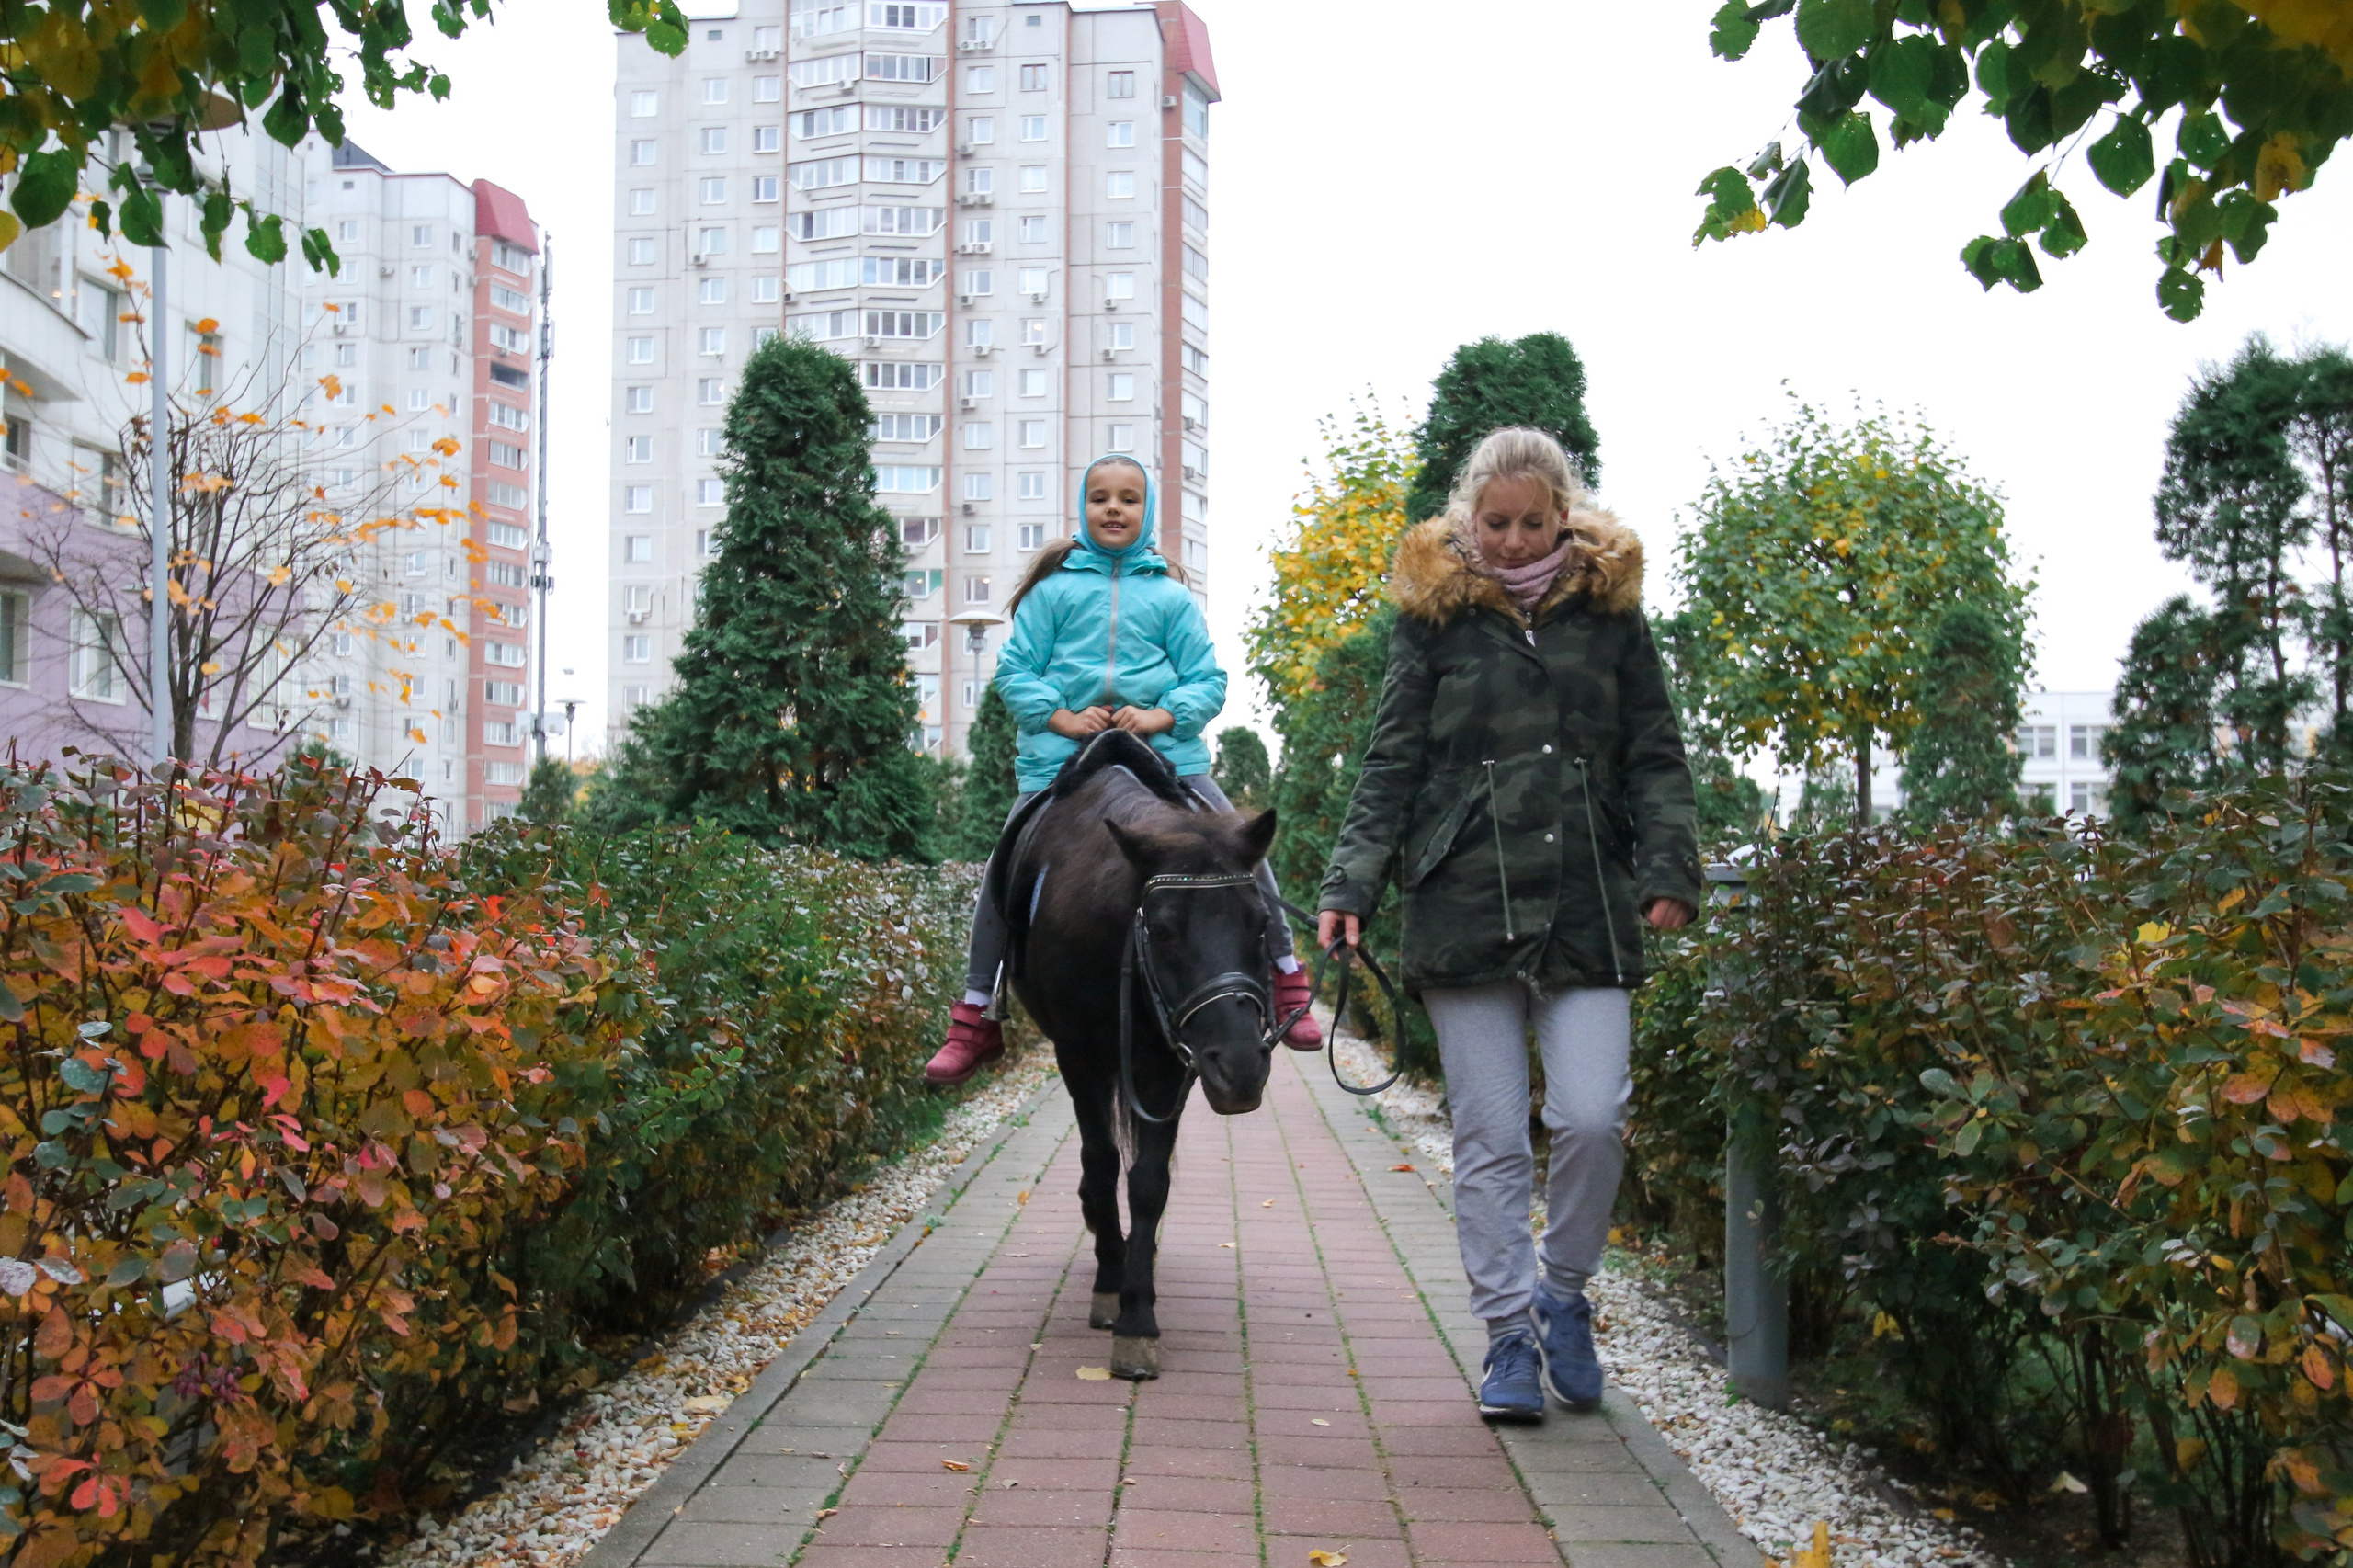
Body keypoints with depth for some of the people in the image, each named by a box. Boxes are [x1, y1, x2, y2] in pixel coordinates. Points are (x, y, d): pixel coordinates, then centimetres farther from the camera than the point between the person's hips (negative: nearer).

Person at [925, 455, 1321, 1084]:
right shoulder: (1054, 587, 7)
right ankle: (976, 1014, 7)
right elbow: (1015, 668, 6)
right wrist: (1060, 716, -10)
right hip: (1060, 754, 0)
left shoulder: (1171, 595, 8)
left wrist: (1165, 715, -13)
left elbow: (1207, 680, 6)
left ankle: (1285, 976, 7)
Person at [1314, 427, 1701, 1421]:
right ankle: (1510, 1334, 14)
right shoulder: (1434, 618, 6)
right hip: (1464, 909, 0)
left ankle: (1563, 1291, 17)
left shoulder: (1612, 613, 10)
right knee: (1490, 1139, 2)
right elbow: (1390, 769, 6)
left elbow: (1655, 760, 11)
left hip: (1587, 912, 1)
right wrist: (1350, 885, -5)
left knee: (1593, 1118, -9)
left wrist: (1670, 869, -4)